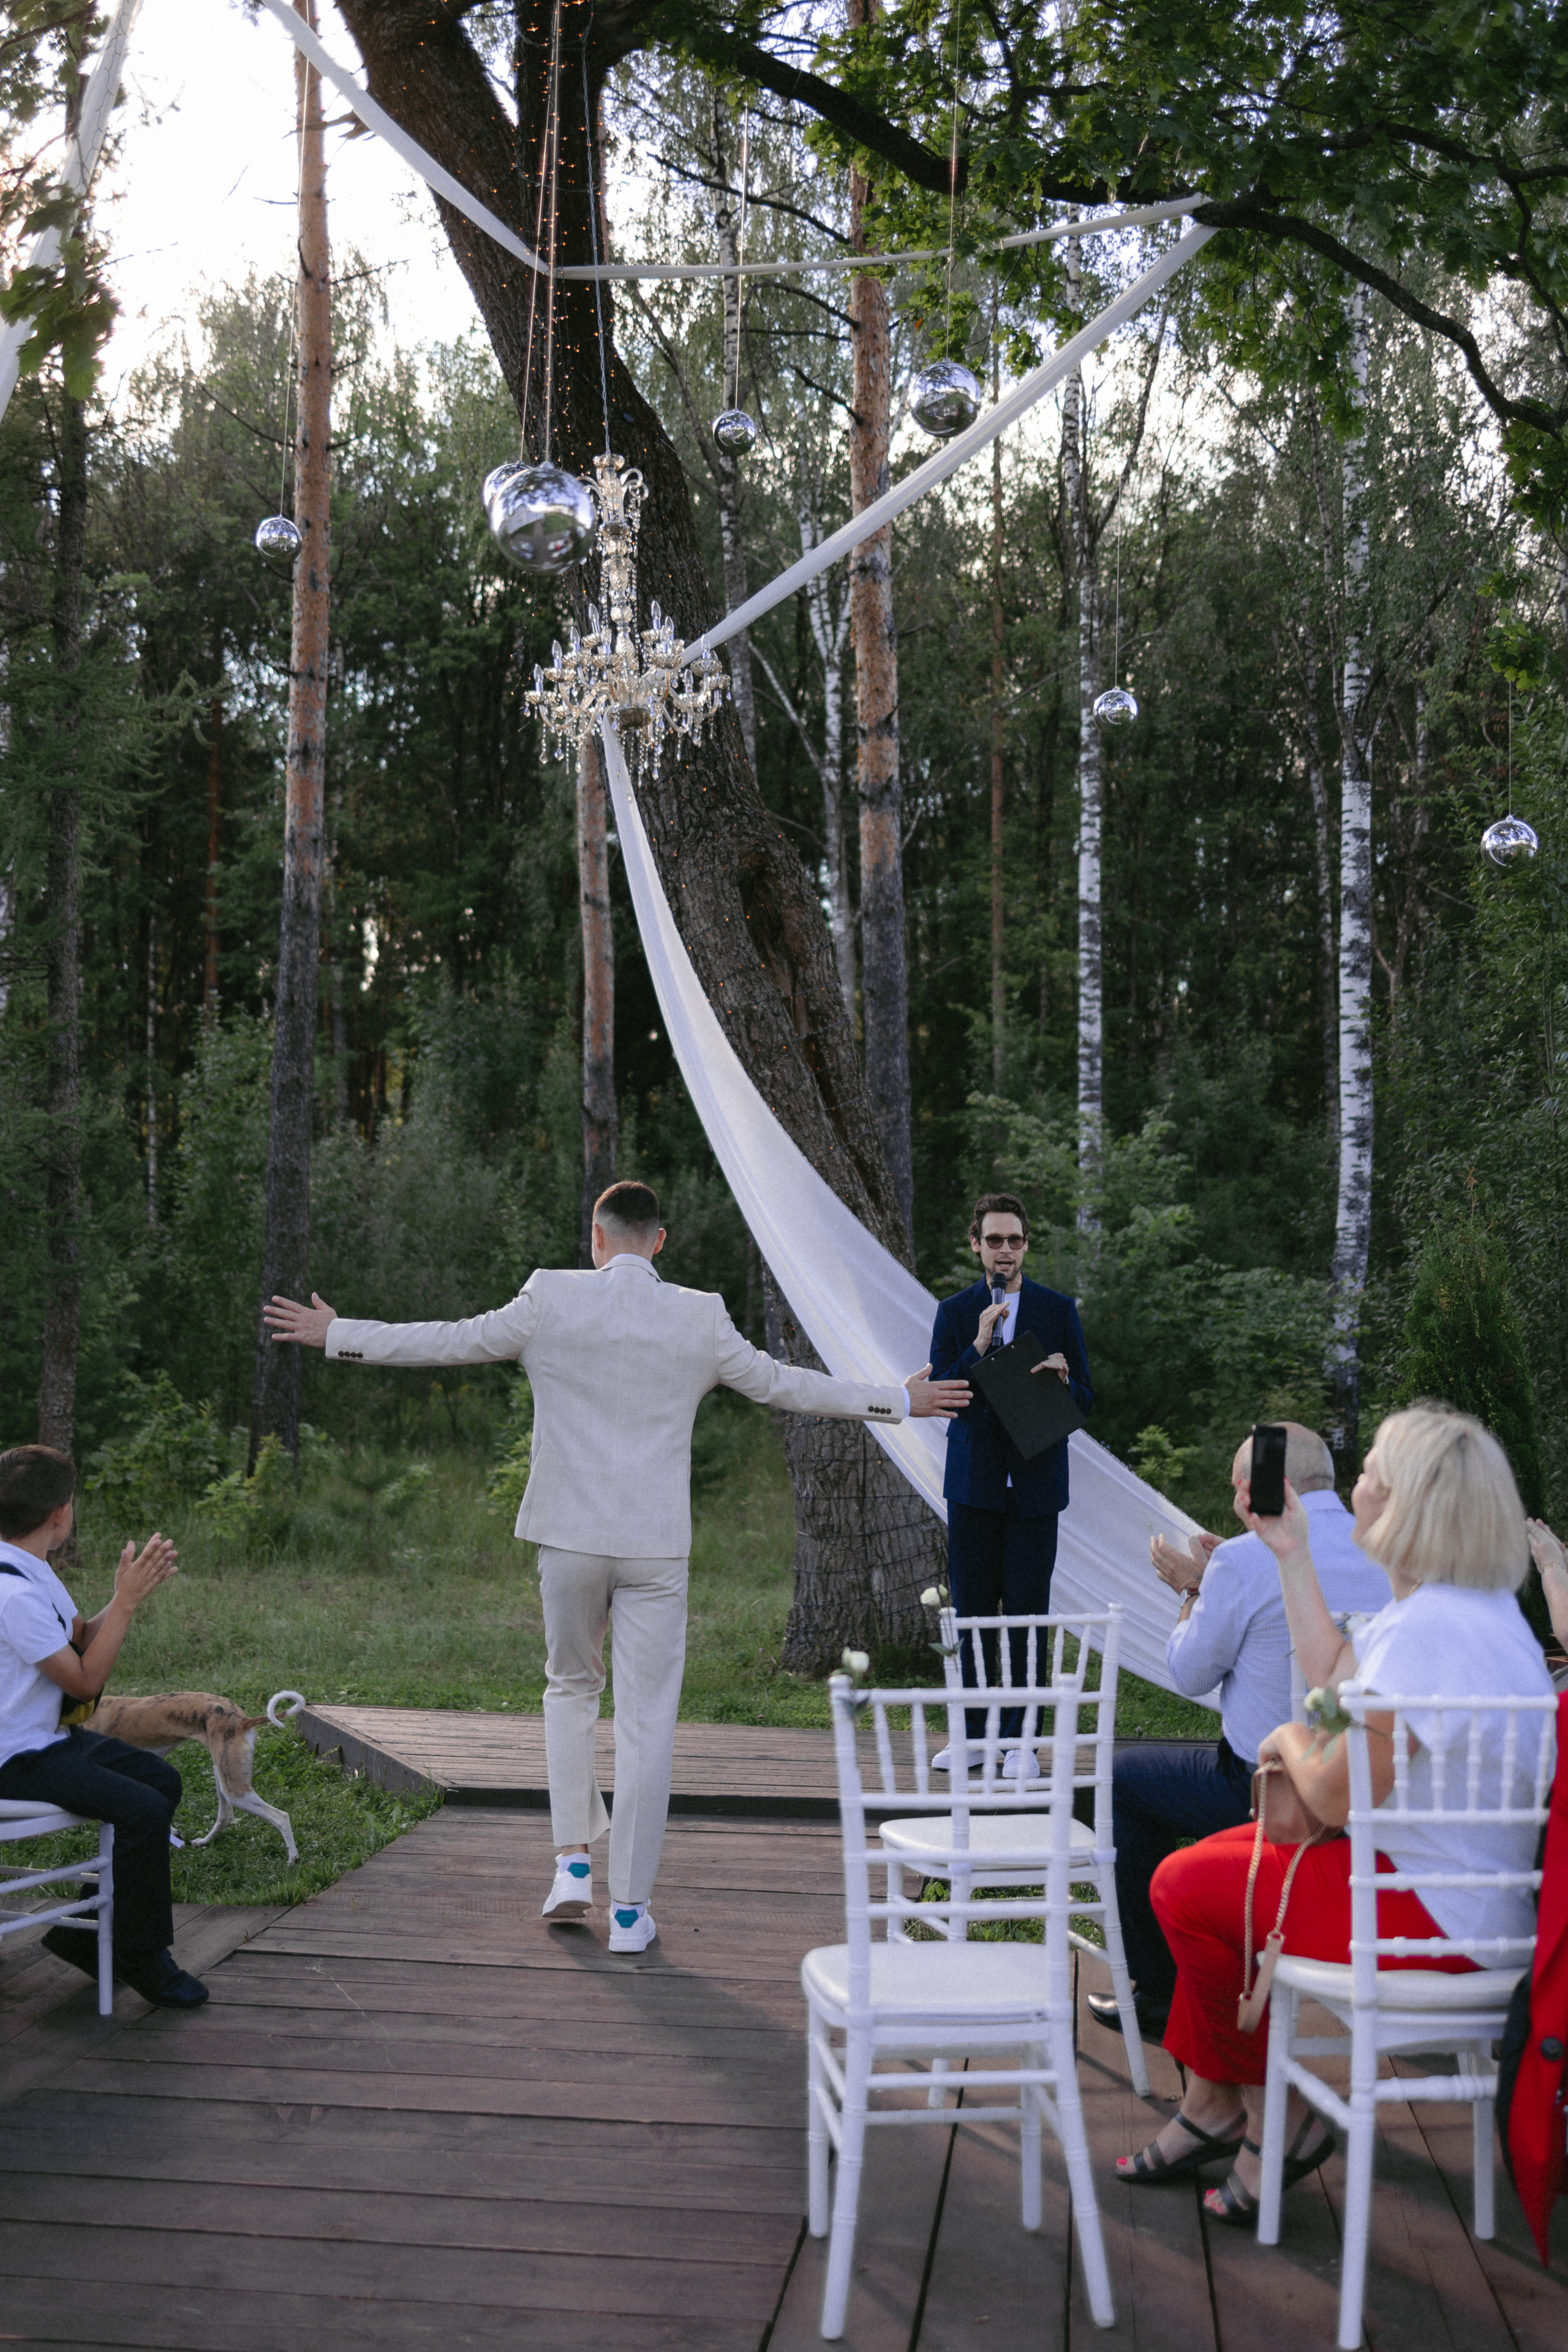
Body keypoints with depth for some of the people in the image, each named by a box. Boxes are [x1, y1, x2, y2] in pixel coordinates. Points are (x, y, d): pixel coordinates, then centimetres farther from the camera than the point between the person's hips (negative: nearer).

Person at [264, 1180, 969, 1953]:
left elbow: (450, 1341, 5)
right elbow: (777, 1383, 7)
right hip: (656, 1544, -1)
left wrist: (334, 1335, 19)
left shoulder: (549, 1300, -3)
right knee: (645, 1719, 4)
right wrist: (898, 1402, 19)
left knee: (570, 1688, 22)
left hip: (569, 1539, 1)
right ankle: (630, 1909, 7)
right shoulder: (700, 1317, -2)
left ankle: (574, 1861, 15)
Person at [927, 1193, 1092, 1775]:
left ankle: (1019, 1738, 7)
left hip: (1035, 1482, -1)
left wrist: (1062, 1381, -17)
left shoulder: (1058, 1310, 4)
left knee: (1027, 1613, -1)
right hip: (973, 1481, 1)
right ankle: (975, 1735, 15)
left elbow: (1086, 1399, 5)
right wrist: (978, 1346, -16)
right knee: (972, 1612, 5)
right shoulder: (955, 1313, 6)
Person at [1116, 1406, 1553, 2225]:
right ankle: (1210, 2107, 22)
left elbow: (1335, 1796, -25)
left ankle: (1274, 2119, 12)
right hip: (1461, 1890, 11)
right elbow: (1337, 1680, 16)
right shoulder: (1476, 1604, 6)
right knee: (1214, 1860, 17)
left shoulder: (1426, 1628, -28)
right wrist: (1293, 1555, 17)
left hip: (1430, 1914, -11)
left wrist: (1290, 1740, -3)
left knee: (1186, 1886, -4)